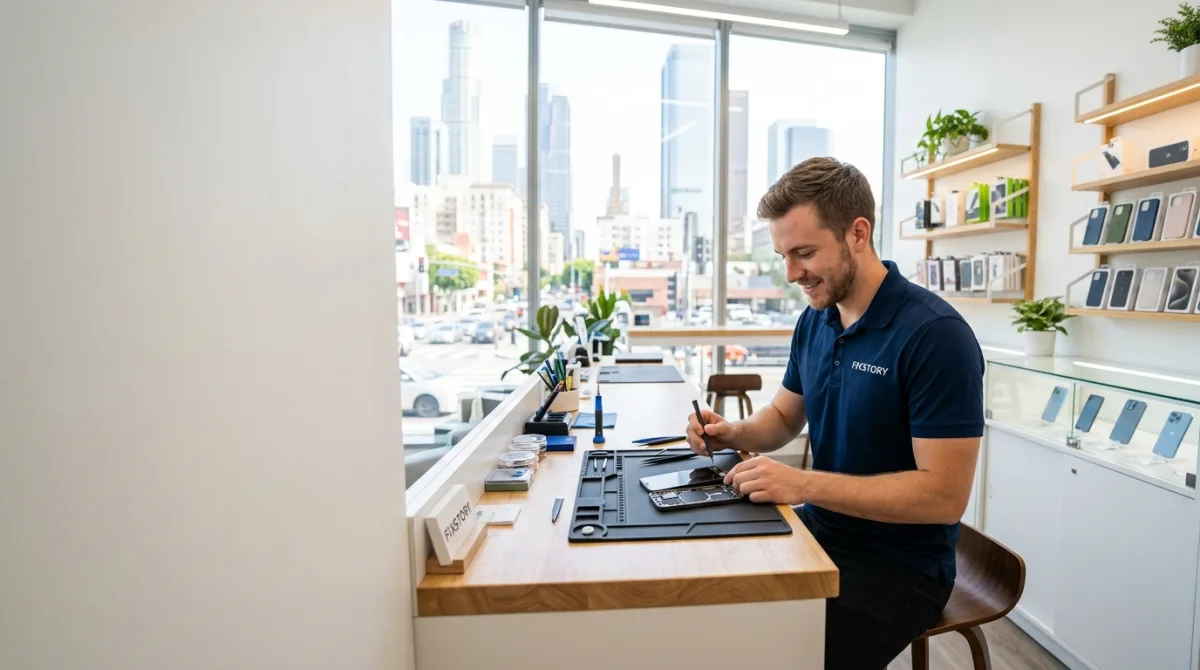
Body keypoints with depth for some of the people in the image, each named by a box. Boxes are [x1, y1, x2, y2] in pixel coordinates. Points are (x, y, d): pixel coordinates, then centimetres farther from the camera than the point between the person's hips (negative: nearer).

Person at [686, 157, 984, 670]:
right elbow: (784, 416, 13)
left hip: (901, 564, -6)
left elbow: (944, 495, -23)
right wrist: (734, 434, -8)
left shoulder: (936, 335, -21)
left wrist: (803, 484, -30)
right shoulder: (814, 321, 1)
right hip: (820, 530, 6)